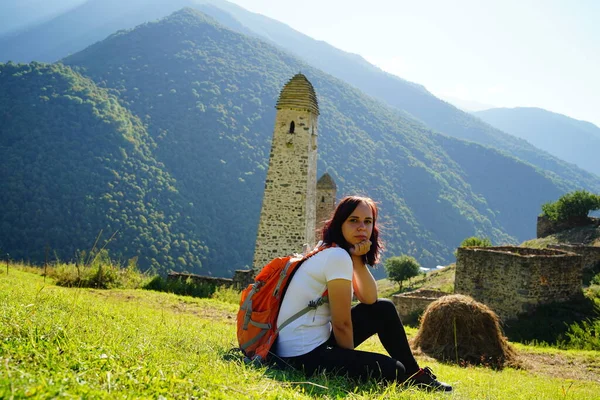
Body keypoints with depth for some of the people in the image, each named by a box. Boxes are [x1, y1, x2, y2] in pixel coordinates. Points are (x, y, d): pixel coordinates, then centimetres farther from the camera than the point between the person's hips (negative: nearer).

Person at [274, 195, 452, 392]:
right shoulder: (338, 257, -19)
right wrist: (351, 360, -2)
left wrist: (358, 260, -7)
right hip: (304, 355, -10)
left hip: (318, 342, 10)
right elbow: (341, 323, -16)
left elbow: (370, 300, 4)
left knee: (384, 309, 11)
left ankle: (415, 375, 21)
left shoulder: (341, 254, 10)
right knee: (394, 370, -13)